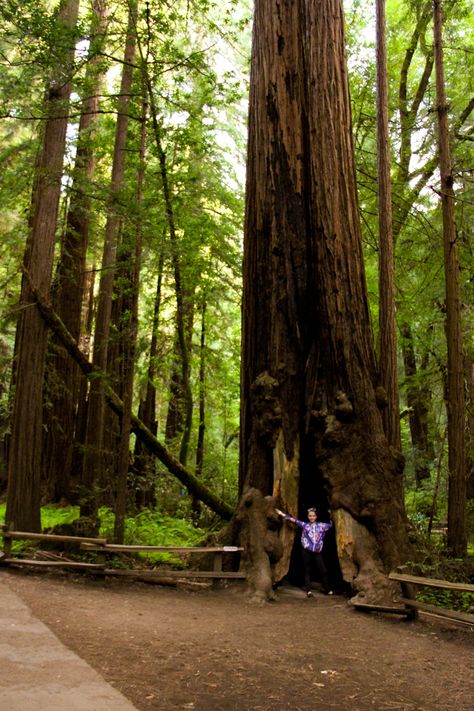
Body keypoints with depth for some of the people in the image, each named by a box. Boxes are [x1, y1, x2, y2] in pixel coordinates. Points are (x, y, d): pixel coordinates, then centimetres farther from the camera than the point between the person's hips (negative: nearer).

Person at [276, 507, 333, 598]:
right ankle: (308, 591, 7)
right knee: (307, 571, 3)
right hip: (306, 551, -1)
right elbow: (294, 520, -1)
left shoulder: (321, 525, 7)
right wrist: (282, 514, -5)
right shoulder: (304, 525, 3)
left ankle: (328, 590, 12)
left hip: (317, 552, 1)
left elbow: (331, 524, 18)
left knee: (323, 570, 0)